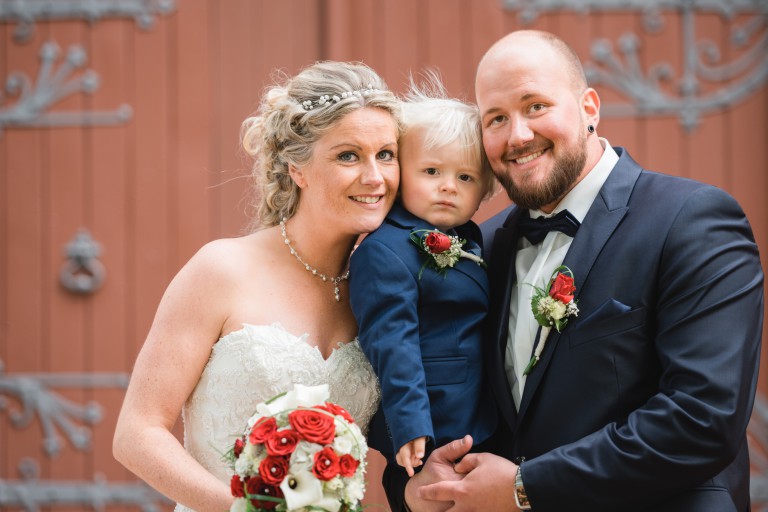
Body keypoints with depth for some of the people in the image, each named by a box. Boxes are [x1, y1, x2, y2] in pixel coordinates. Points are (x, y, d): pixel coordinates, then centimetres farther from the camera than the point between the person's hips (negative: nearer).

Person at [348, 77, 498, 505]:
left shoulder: (471, 242, 12)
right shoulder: (386, 249, -13)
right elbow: (391, 342, -20)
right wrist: (410, 426, -26)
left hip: (479, 433, 8)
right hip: (424, 439, -8)